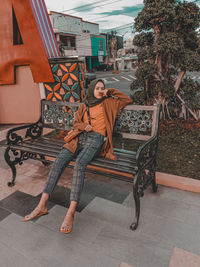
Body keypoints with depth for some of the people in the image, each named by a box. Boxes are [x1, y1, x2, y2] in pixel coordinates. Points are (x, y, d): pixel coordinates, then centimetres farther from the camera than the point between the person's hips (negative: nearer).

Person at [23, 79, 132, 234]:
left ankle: (71, 212, -34)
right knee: (59, 161, -22)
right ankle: (42, 205, -20)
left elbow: (128, 100, 19)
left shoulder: (108, 102, 19)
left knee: (80, 164, -33)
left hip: (96, 138, -4)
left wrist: (110, 92, 18)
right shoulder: (84, 106, 26)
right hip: (80, 137, 4)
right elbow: (76, 123, 22)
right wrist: (84, 126, 0)